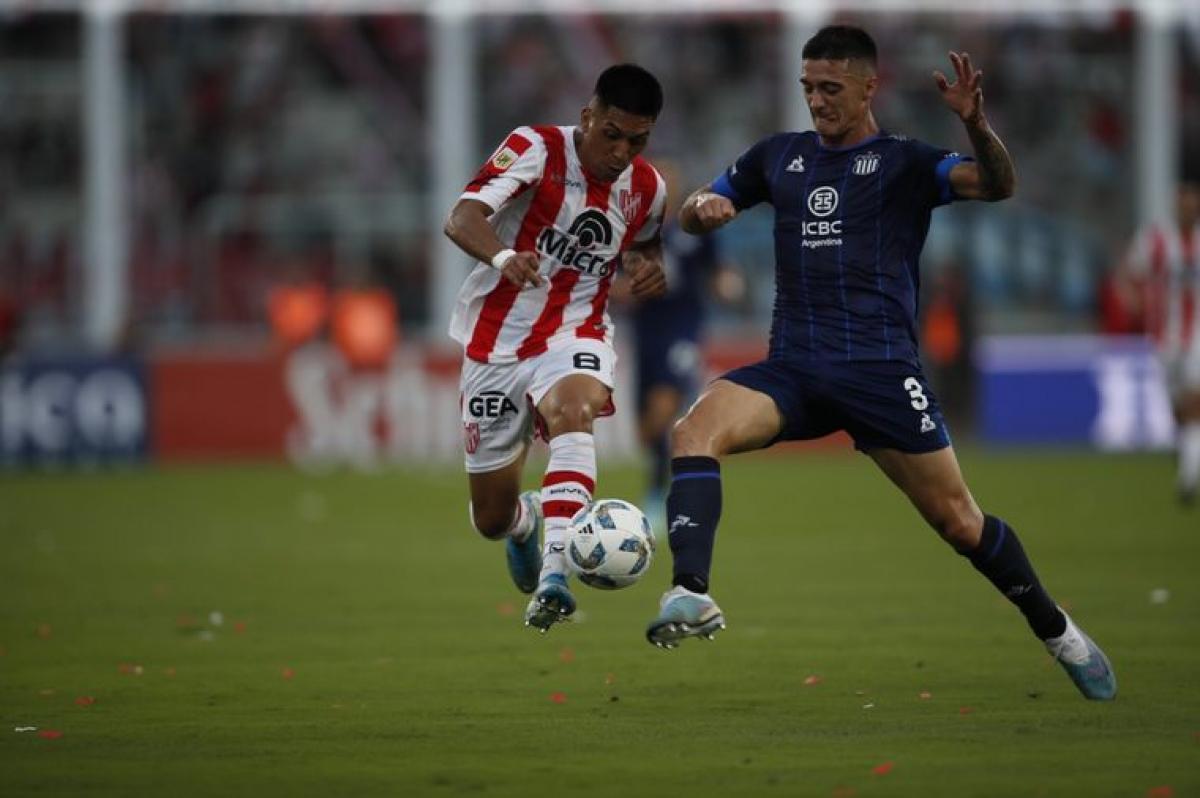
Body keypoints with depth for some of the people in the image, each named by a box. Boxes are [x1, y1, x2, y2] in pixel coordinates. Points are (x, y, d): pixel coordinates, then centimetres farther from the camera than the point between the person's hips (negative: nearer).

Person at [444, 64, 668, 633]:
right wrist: (504, 256, -52)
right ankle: (525, 522, 46)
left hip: (574, 335, 1)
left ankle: (555, 572, -47)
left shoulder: (647, 189, -1)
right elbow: (461, 218, -29)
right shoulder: (536, 149, -15)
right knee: (491, 517, 6)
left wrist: (649, 266, -2)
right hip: (496, 343, -1)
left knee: (572, 410, -37)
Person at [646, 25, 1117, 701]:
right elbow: (696, 214, 24)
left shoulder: (905, 162, 2)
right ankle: (691, 595, -37)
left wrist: (977, 125, -34)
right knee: (696, 431, -25)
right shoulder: (779, 157, 15)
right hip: (792, 368, 3)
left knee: (957, 520, 1)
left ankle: (1054, 629, 23)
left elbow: (997, 186, -14)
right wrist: (703, 209, 0)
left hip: (881, 371, -3)